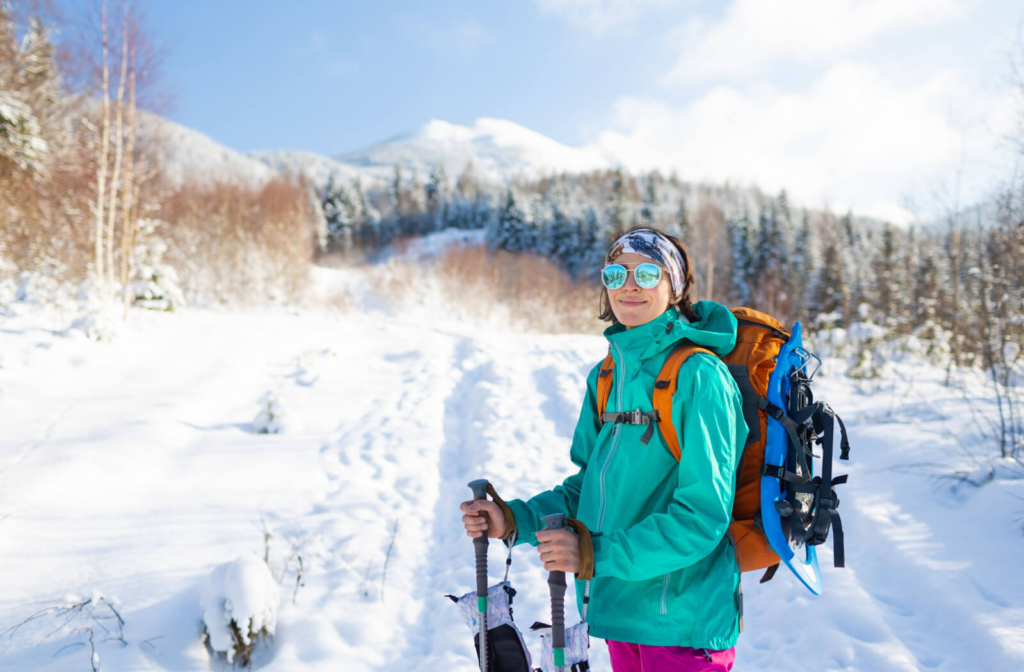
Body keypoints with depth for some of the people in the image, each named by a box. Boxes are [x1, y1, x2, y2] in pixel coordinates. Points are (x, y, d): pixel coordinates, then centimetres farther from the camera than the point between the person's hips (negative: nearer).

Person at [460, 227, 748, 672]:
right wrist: (514, 520, -2)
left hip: (683, 615, -7)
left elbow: (702, 516, -20)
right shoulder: (607, 375, 6)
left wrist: (597, 554, -26)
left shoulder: (699, 376, -16)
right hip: (623, 609, 7)